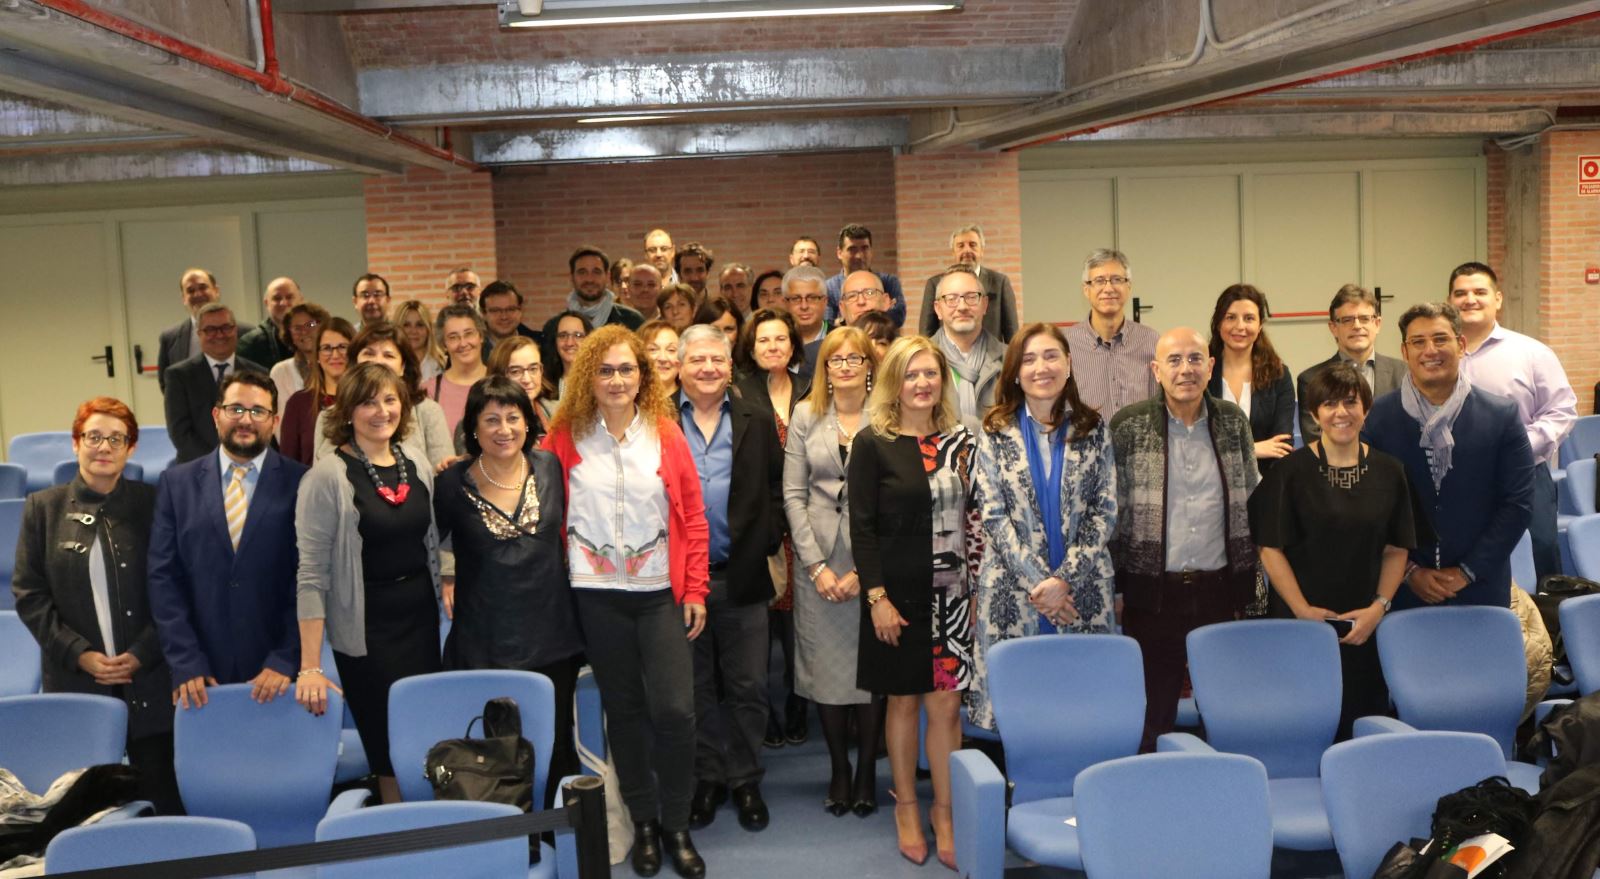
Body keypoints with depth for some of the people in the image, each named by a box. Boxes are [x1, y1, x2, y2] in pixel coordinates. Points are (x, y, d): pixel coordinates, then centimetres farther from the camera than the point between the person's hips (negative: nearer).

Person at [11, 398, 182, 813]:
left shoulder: (152, 503, 3)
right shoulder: (43, 507, 6)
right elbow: (28, 593, 3)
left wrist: (143, 653, -8)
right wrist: (79, 654, -7)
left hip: (149, 679, -1)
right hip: (75, 681, 1)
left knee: (163, 798, 2)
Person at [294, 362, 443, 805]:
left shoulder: (418, 468, 5)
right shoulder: (328, 477, -12)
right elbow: (312, 574, -15)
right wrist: (310, 666, -19)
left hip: (422, 622, 5)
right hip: (367, 630, -5)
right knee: (391, 755, 1)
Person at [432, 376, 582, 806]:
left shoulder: (549, 467, 2)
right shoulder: (453, 483, -5)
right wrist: (444, 584, 0)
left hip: (552, 637, 2)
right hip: (485, 643, -2)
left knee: (555, 749, 9)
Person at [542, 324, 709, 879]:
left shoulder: (665, 432, 0)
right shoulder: (565, 437, 0)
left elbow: (693, 515, 2)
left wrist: (695, 589, -1)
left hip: (661, 592, 0)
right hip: (597, 594, 0)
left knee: (674, 709, -6)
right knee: (623, 708, 10)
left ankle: (676, 824, 13)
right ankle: (643, 822, 26)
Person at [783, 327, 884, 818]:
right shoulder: (806, 416, 5)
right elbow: (793, 494, 3)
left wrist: (866, 569, -9)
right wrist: (816, 565, -5)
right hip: (817, 560, 2)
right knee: (825, 667, 5)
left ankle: (866, 772, 17)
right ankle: (838, 771, 20)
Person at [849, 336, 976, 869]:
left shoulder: (960, 441, 6)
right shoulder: (872, 444, -5)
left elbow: (974, 519, 10)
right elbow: (862, 528, -7)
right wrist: (877, 598, -12)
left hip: (952, 595, 3)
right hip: (899, 594, -2)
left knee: (946, 704, 3)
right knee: (904, 702, 9)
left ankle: (945, 813, 16)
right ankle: (906, 808, 24)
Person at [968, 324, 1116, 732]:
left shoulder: (1093, 428, 6)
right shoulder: (996, 431, 3)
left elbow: (1105, 511, 1)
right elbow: (993, 514, -3)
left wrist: (1066, 579, -10)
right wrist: (1038, 581, -12)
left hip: (1083, 590, 1)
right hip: (1013, 594, -1)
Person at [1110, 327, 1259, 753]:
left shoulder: (1233, 421, 7)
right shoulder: (1127, 426, -2)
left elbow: (1252, 505, 12)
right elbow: (1110, 510, -1)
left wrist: (1250, 586, 9)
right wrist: (1114, 589, -3)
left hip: (1220, 590, 3)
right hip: (1152, 593, -2)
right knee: (1151, 715, 4)